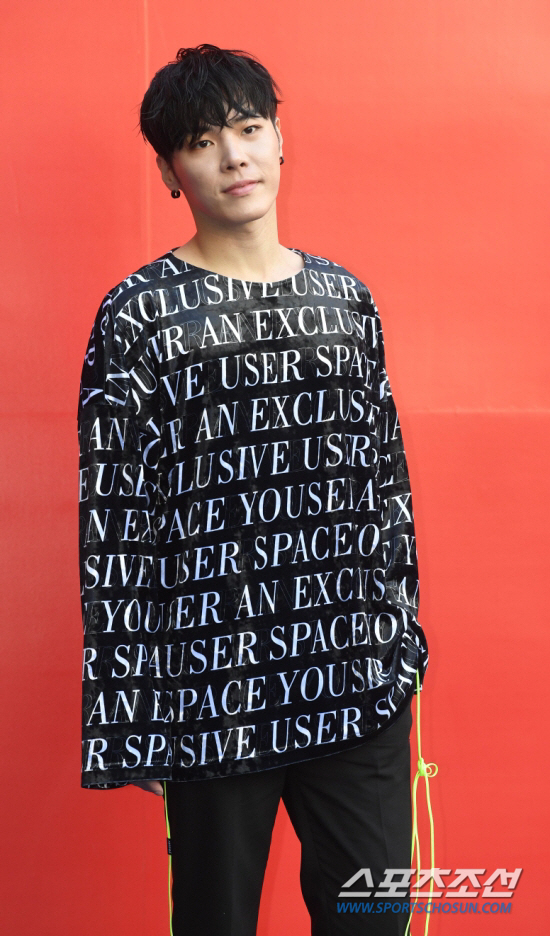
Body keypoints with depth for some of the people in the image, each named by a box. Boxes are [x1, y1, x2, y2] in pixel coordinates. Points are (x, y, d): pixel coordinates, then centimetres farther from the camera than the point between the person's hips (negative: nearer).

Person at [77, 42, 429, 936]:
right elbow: (113, 528, -6)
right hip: (213, 698, -3)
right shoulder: (138, 316, -5)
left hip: (361, 688, 4)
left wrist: (404, 643, 11)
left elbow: (387, 473, 12)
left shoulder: (346, 298, 8)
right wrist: (126, 721, -7)